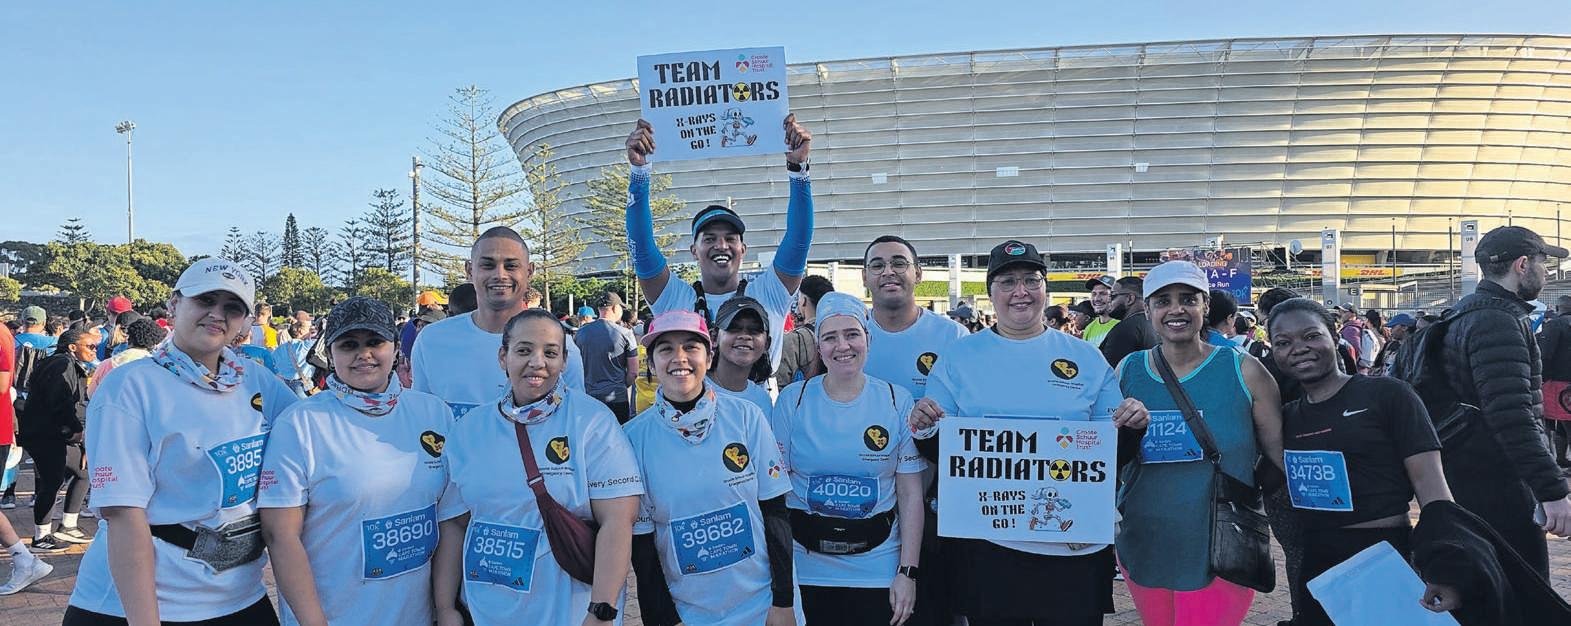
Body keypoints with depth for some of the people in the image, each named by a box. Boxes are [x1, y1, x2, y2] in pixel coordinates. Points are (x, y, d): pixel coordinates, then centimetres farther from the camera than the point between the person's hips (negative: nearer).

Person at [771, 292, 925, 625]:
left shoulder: (898, 402, -3)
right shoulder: (792, 400, -3)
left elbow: (911, 495, 0)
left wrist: (908, 572, -5)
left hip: (877, 568, 0)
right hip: (805, 568, 0)